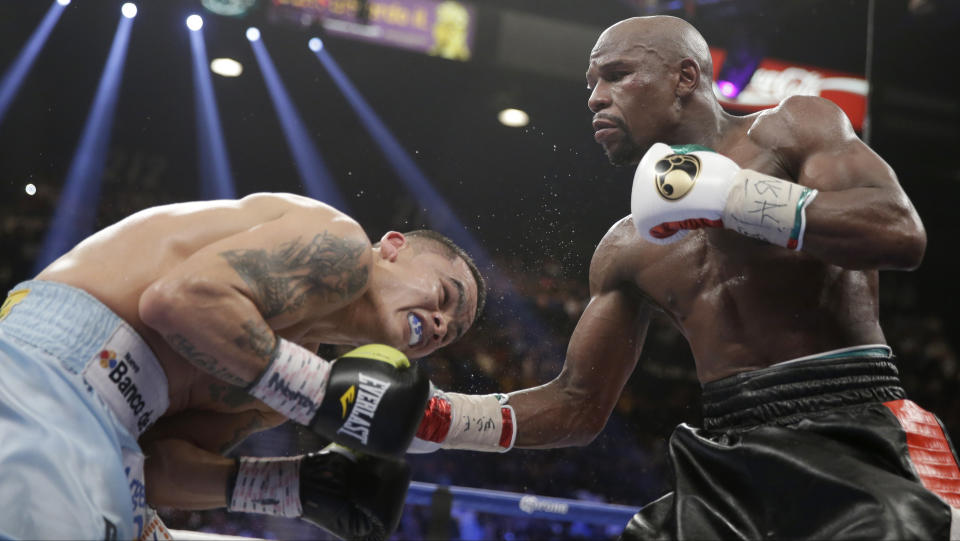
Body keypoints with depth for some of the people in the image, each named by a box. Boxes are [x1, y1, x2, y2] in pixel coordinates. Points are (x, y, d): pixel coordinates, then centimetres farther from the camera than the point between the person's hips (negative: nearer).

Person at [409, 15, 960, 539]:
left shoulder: (789, 130, 3)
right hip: (726, 465, 5)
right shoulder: (627, 249, 17)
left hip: (852, 436, -5)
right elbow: (577, 406, 18)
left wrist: (728, 195, -19)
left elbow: (902, 233, -14)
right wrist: (438, 418, 6)